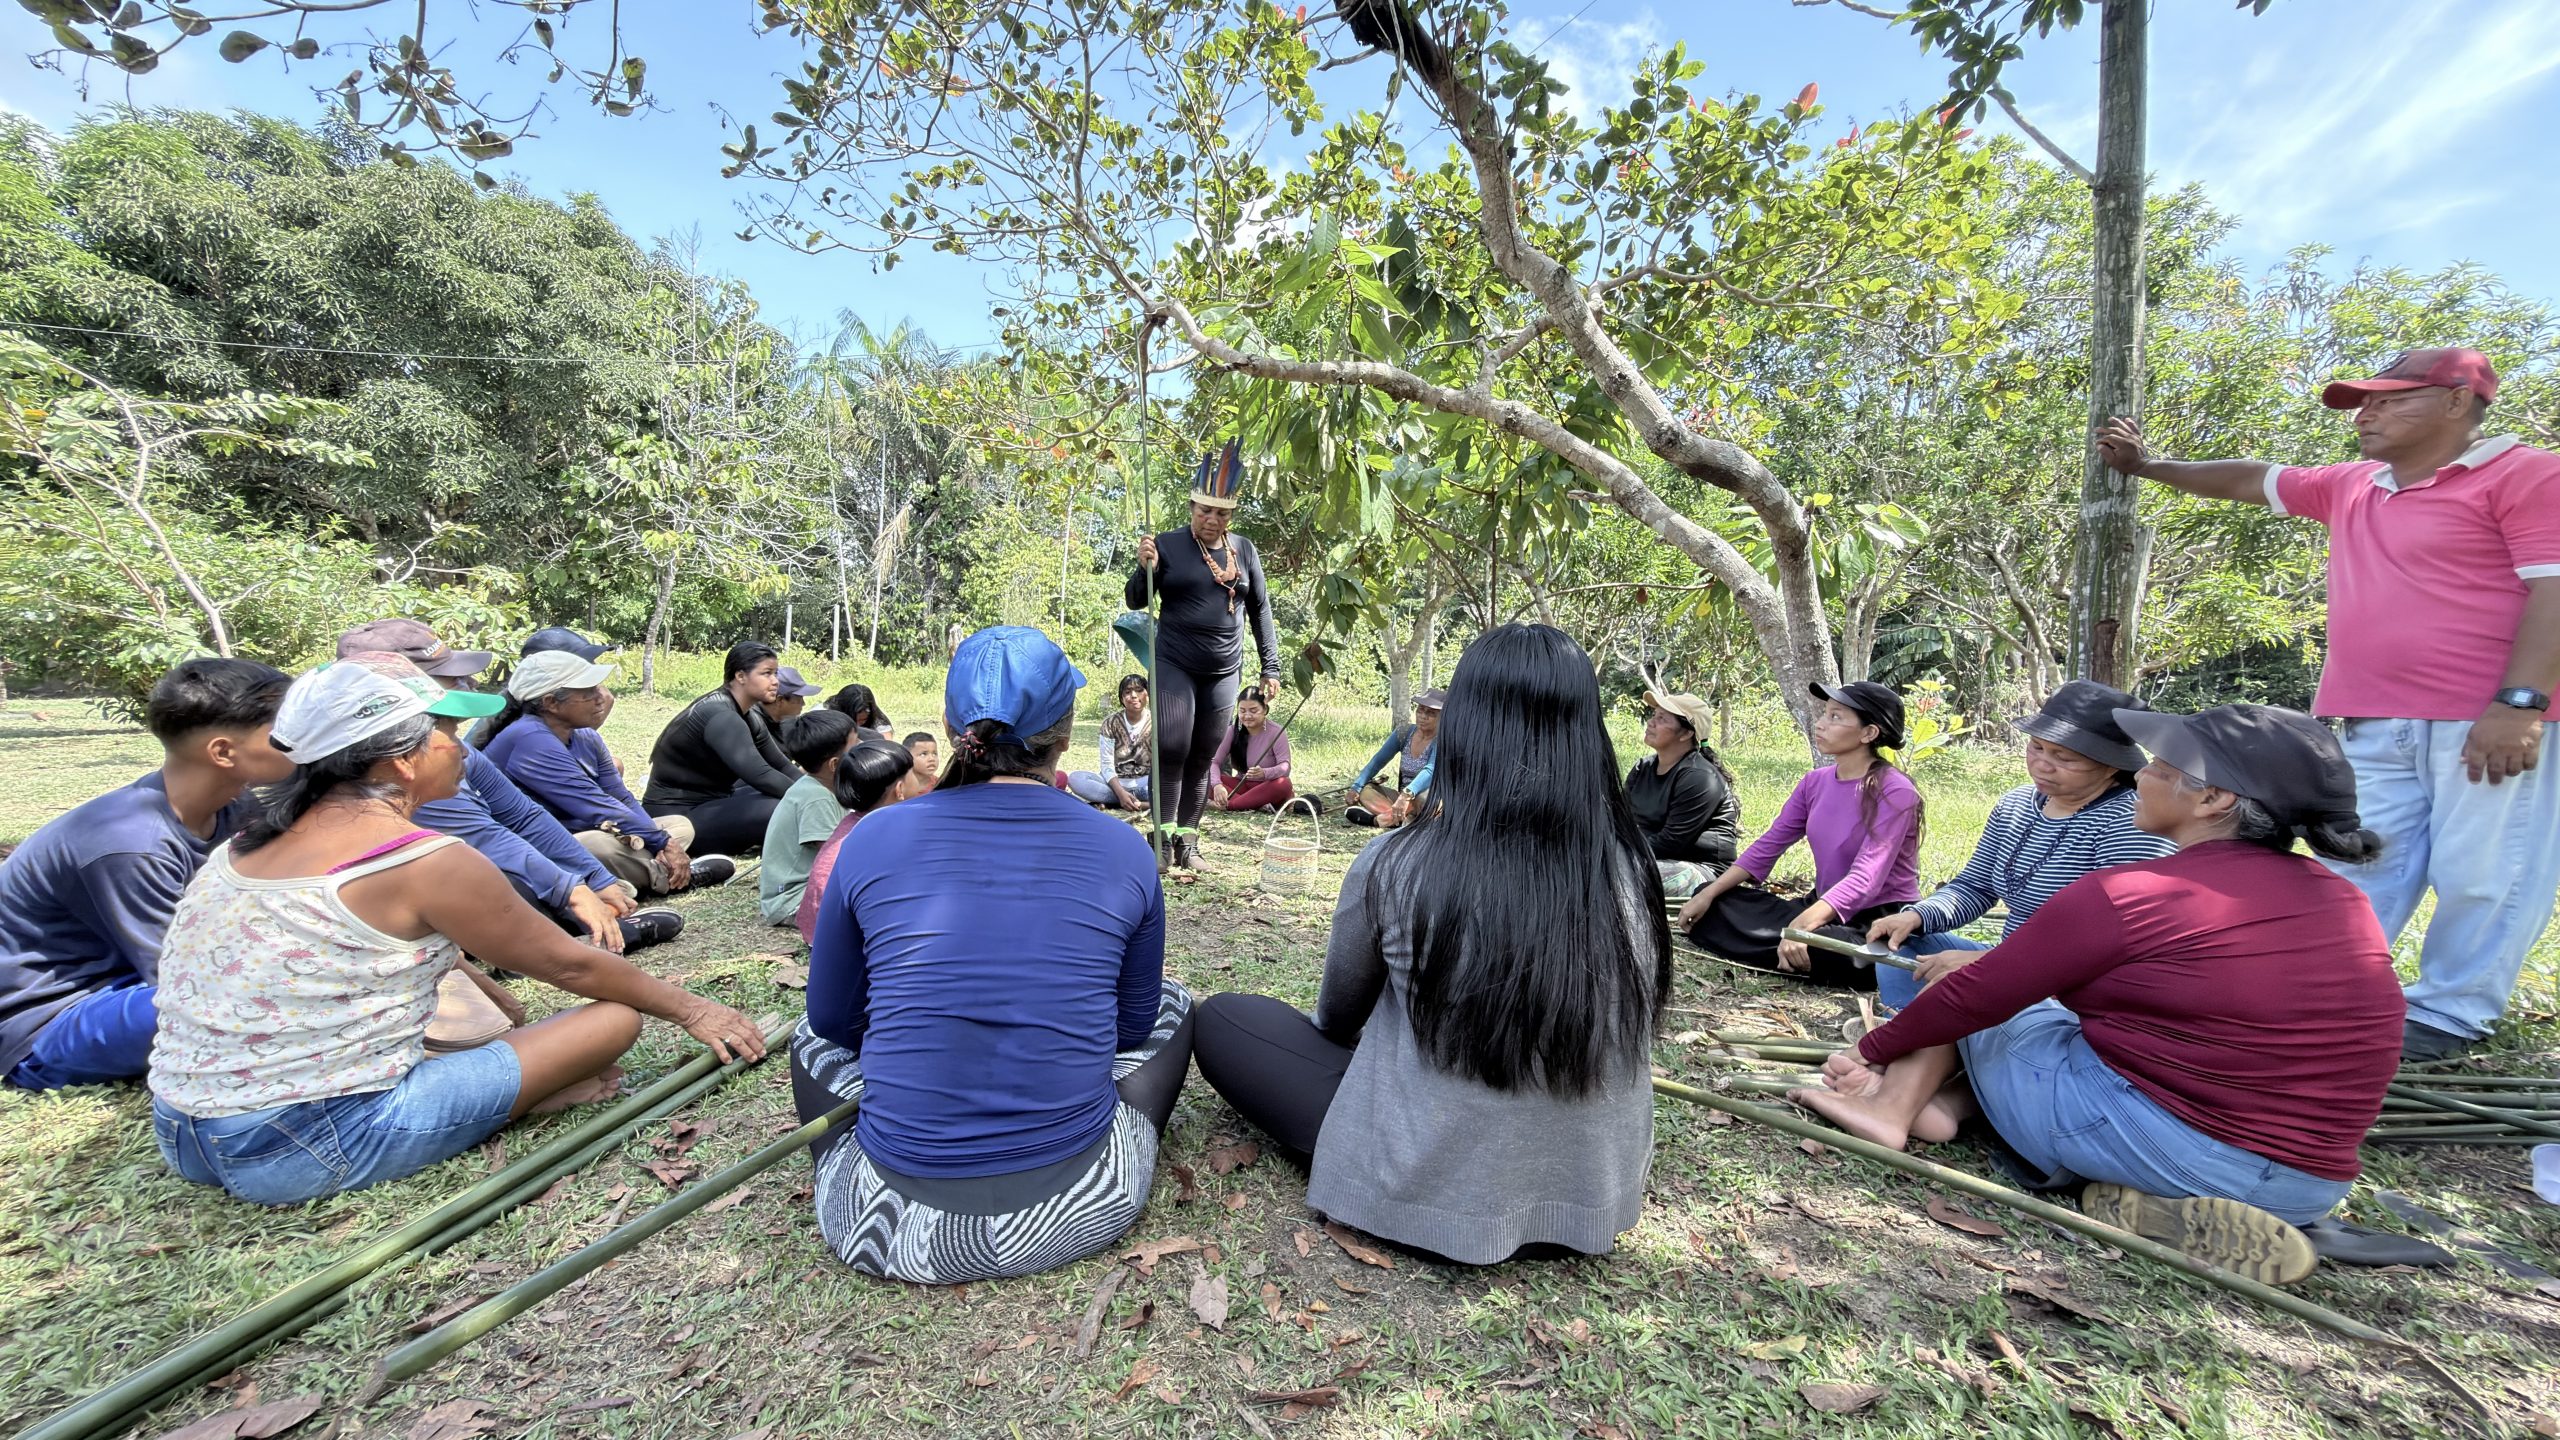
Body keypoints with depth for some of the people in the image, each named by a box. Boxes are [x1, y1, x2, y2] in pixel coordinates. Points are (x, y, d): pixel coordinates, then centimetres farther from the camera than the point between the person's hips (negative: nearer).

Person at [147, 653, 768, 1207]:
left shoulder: (255, 840, 5)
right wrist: (691, 1009, 5)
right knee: (614, 1017, -6)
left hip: (180, 1137, 8)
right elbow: (570, 965, -8)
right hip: (312, 1148, -8)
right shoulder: (427, 860, -17)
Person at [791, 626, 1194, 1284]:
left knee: (817, 1030, 29)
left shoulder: (876, 837, -7)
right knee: (1171, 1003, 23)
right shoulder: (1125, 851, -7)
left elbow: (833, 1017, 8)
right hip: (1077, 1215, -1)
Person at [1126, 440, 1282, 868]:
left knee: (1202, 759, 7)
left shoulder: (1244, 550, 5)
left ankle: (1187, 842, 16)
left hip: (1223, 672, 3)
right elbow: (1136, 602, 1)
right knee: (1171, 750, -12)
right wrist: (1145, 569, -20)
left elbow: (1260, 609, 10)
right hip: (1173, 666, -3)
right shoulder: (1168, 544, -3)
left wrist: (1270, 667, 6)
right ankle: (1163, 837, -1)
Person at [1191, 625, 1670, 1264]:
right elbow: (1613, 1039, 7)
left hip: (1428, 1192, -4)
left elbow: (1336, 1016, -2)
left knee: (1222, 1019, 8)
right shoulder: (1631, 872, -12)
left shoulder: (1398, 867, -22)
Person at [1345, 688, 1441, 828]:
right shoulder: (1404, 732, 0)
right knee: (1363, 789, -14)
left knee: (1425, 796, -39)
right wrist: (1356, 786, -18)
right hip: (1404, 797, 6)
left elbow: (1431, 770, -34)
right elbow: (1378, 761, -1)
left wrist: (1407, 795, -52)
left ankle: (1376, 819, -31)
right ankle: (1404, 820, -35)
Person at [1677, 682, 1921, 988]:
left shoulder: (1895, 792, -18)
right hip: (1825, 910, 7)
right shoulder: (1816, 782, 3)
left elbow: (1866, 878, -28)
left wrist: (1802, 924, -43)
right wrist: (1709, 893, -7)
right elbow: (1768, 845, 4)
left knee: (1821, 947, -40)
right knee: (1715, 904, -6)